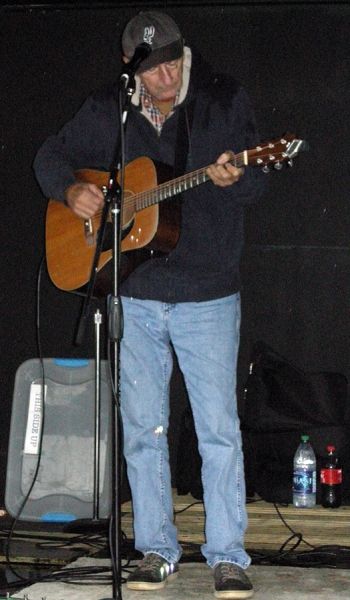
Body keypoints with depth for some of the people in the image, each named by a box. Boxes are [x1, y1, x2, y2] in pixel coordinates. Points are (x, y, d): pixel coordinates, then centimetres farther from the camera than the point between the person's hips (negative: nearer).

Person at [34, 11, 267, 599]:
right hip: (134, 296, 2)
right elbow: (50, 156, 15)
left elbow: (255, 180, -5)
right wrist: (70, 191, -6)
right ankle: (156, 551, 18)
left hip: (208, 295, -2)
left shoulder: (225, 100, -1)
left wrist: (232, 179, -28)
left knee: (219, 429, -4)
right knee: (142, 429, 7)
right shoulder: (104, 112, 4)